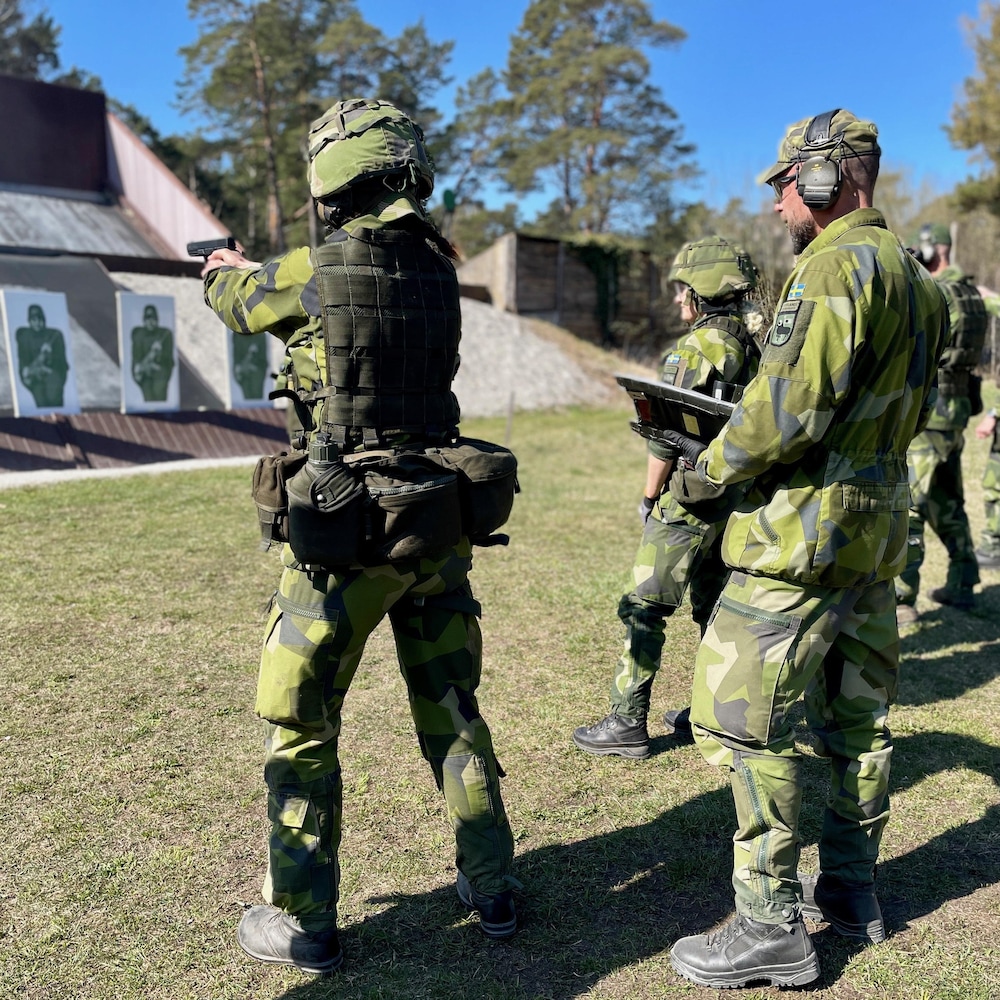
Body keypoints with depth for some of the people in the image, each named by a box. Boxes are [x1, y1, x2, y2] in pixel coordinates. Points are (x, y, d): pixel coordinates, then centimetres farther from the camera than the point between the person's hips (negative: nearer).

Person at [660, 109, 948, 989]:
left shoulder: (836, 267, -15)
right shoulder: (914, 277, 15)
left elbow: (787, 409, -24)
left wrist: (714, 467, -7)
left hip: (805, 529, -10)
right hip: (877, 524, 10)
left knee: (743, 716, -3)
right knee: (856, 712, 17)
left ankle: (773, 929, 4)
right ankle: (851, 890, 30)